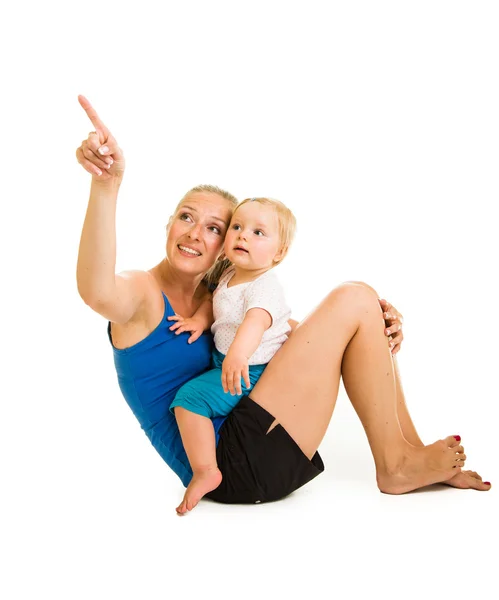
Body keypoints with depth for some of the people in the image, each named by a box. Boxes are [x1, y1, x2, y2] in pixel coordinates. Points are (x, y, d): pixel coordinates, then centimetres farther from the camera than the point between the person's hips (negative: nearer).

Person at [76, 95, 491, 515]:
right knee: (354, 299, -12)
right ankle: (395, 465, 0)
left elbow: (293, 336, 15)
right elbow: (97, 292, -31)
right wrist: (106, 185, -46)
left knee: (369, 313, 9)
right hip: (234, 466, -8)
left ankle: (410, 452, 6)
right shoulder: (141, 292, -6)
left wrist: (376, 330, -3)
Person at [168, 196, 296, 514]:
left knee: (190, 397, -23)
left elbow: (257, 319, -44)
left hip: (251, 371, -11)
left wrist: (238, 355, -63)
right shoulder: (230, 276, 5)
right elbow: (216, 303, 21)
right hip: (224, 360, 11)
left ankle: (205, 471, -14)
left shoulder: (265, 286, -25)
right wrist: (200, 319, -2)